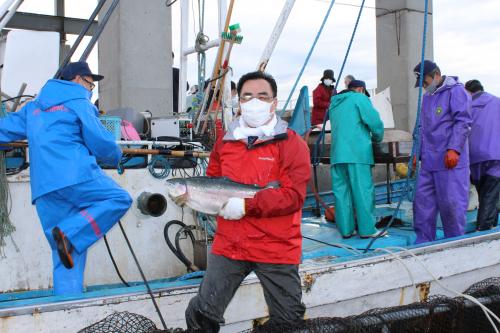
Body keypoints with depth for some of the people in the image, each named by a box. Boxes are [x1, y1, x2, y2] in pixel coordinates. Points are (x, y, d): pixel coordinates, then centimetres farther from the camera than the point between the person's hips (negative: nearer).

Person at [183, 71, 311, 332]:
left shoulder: (292, 143, -6)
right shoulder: (225, 142, 9)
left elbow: (294, 195, -15)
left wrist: (246, 205, -19)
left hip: (276, 249, -3)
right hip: (228, 245, 4)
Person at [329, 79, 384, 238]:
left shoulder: (334, 103, 24)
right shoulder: (359, 98, 4)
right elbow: (375, 122, -5)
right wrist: (377, 138, 13)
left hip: (337, 153, 6)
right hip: (357, 153, -6)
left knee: (341, 191, 5)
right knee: (363, 190, -3)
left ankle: (346, 229, 8)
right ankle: (367, 229, -1)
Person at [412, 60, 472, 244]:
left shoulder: (455, 90, -3)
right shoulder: (427, 97, 21)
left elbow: (463, 122, -13)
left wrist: (454, 149, -20)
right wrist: (417, 152, 19)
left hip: (450, 160, -7)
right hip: (429, 161, 8)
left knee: (451, 202, -4)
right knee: (422, 199, 5)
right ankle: (423, 241, 14)